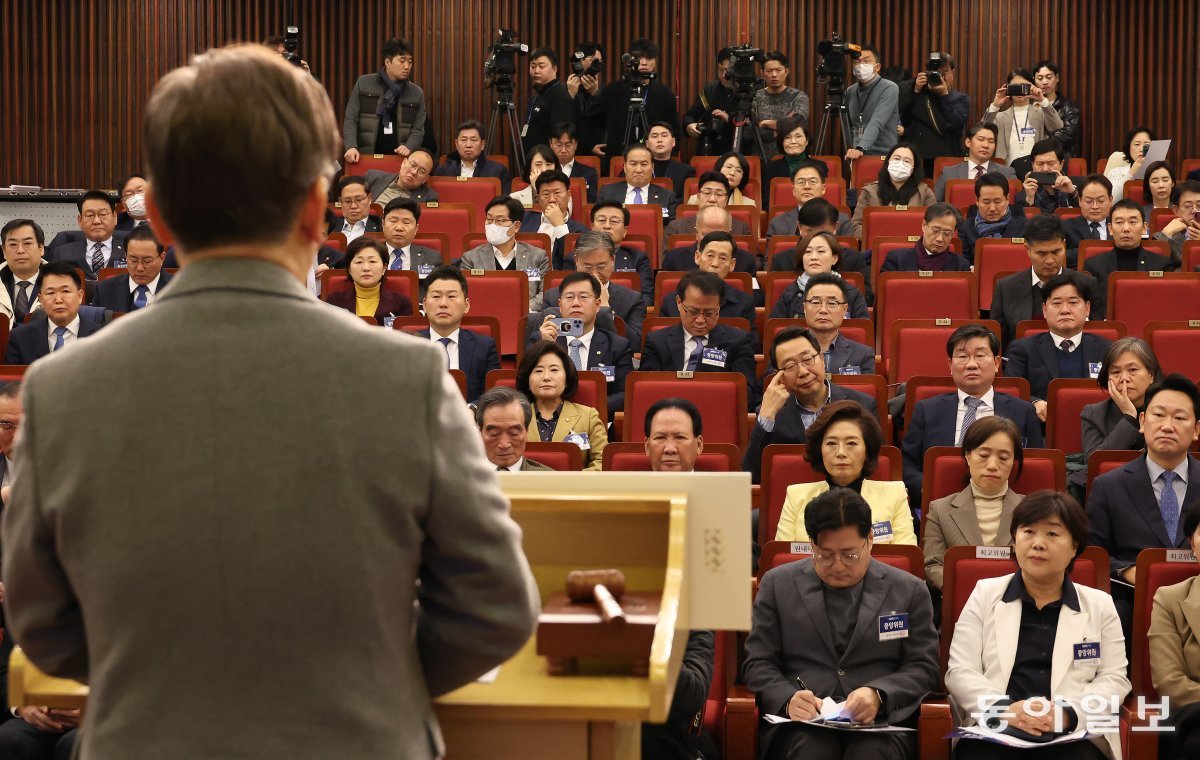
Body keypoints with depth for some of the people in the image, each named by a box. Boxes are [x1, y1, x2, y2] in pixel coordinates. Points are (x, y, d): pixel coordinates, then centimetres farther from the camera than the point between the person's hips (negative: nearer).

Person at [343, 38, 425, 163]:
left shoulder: (416, 93, 8)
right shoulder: (364, 84, 3)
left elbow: (418, 130, 6)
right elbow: (351, 120, 2)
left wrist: (408, 147, -14)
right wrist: (351, 147, -14)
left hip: (400, 159, 1)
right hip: (366, 158, -1)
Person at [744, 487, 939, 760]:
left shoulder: (909, 591, 12)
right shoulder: (778, 584, 12)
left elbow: (923, 668, 8)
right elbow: (758, 664, 10)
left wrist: (878, 695, -13)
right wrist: (788, 699, -12)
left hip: (879, 721, 0)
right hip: (801, 721, 0)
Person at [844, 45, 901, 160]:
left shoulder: (889, 89, -9)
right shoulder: (850, 91, 10)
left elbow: (876, 123, -22)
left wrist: (860, 148, -33)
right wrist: (852, 149, 10)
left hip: (884, 155, -5)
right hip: (857, 156, 5)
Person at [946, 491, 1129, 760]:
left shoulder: (1099, 605, 17)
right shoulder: (985, 594, 15)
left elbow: (1114, 678, 8)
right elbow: (960, 672, 6)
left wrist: (1068, 713, -12)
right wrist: (1004, 710, -13)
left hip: (1073, 737, 0)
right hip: (993, 733, 0)